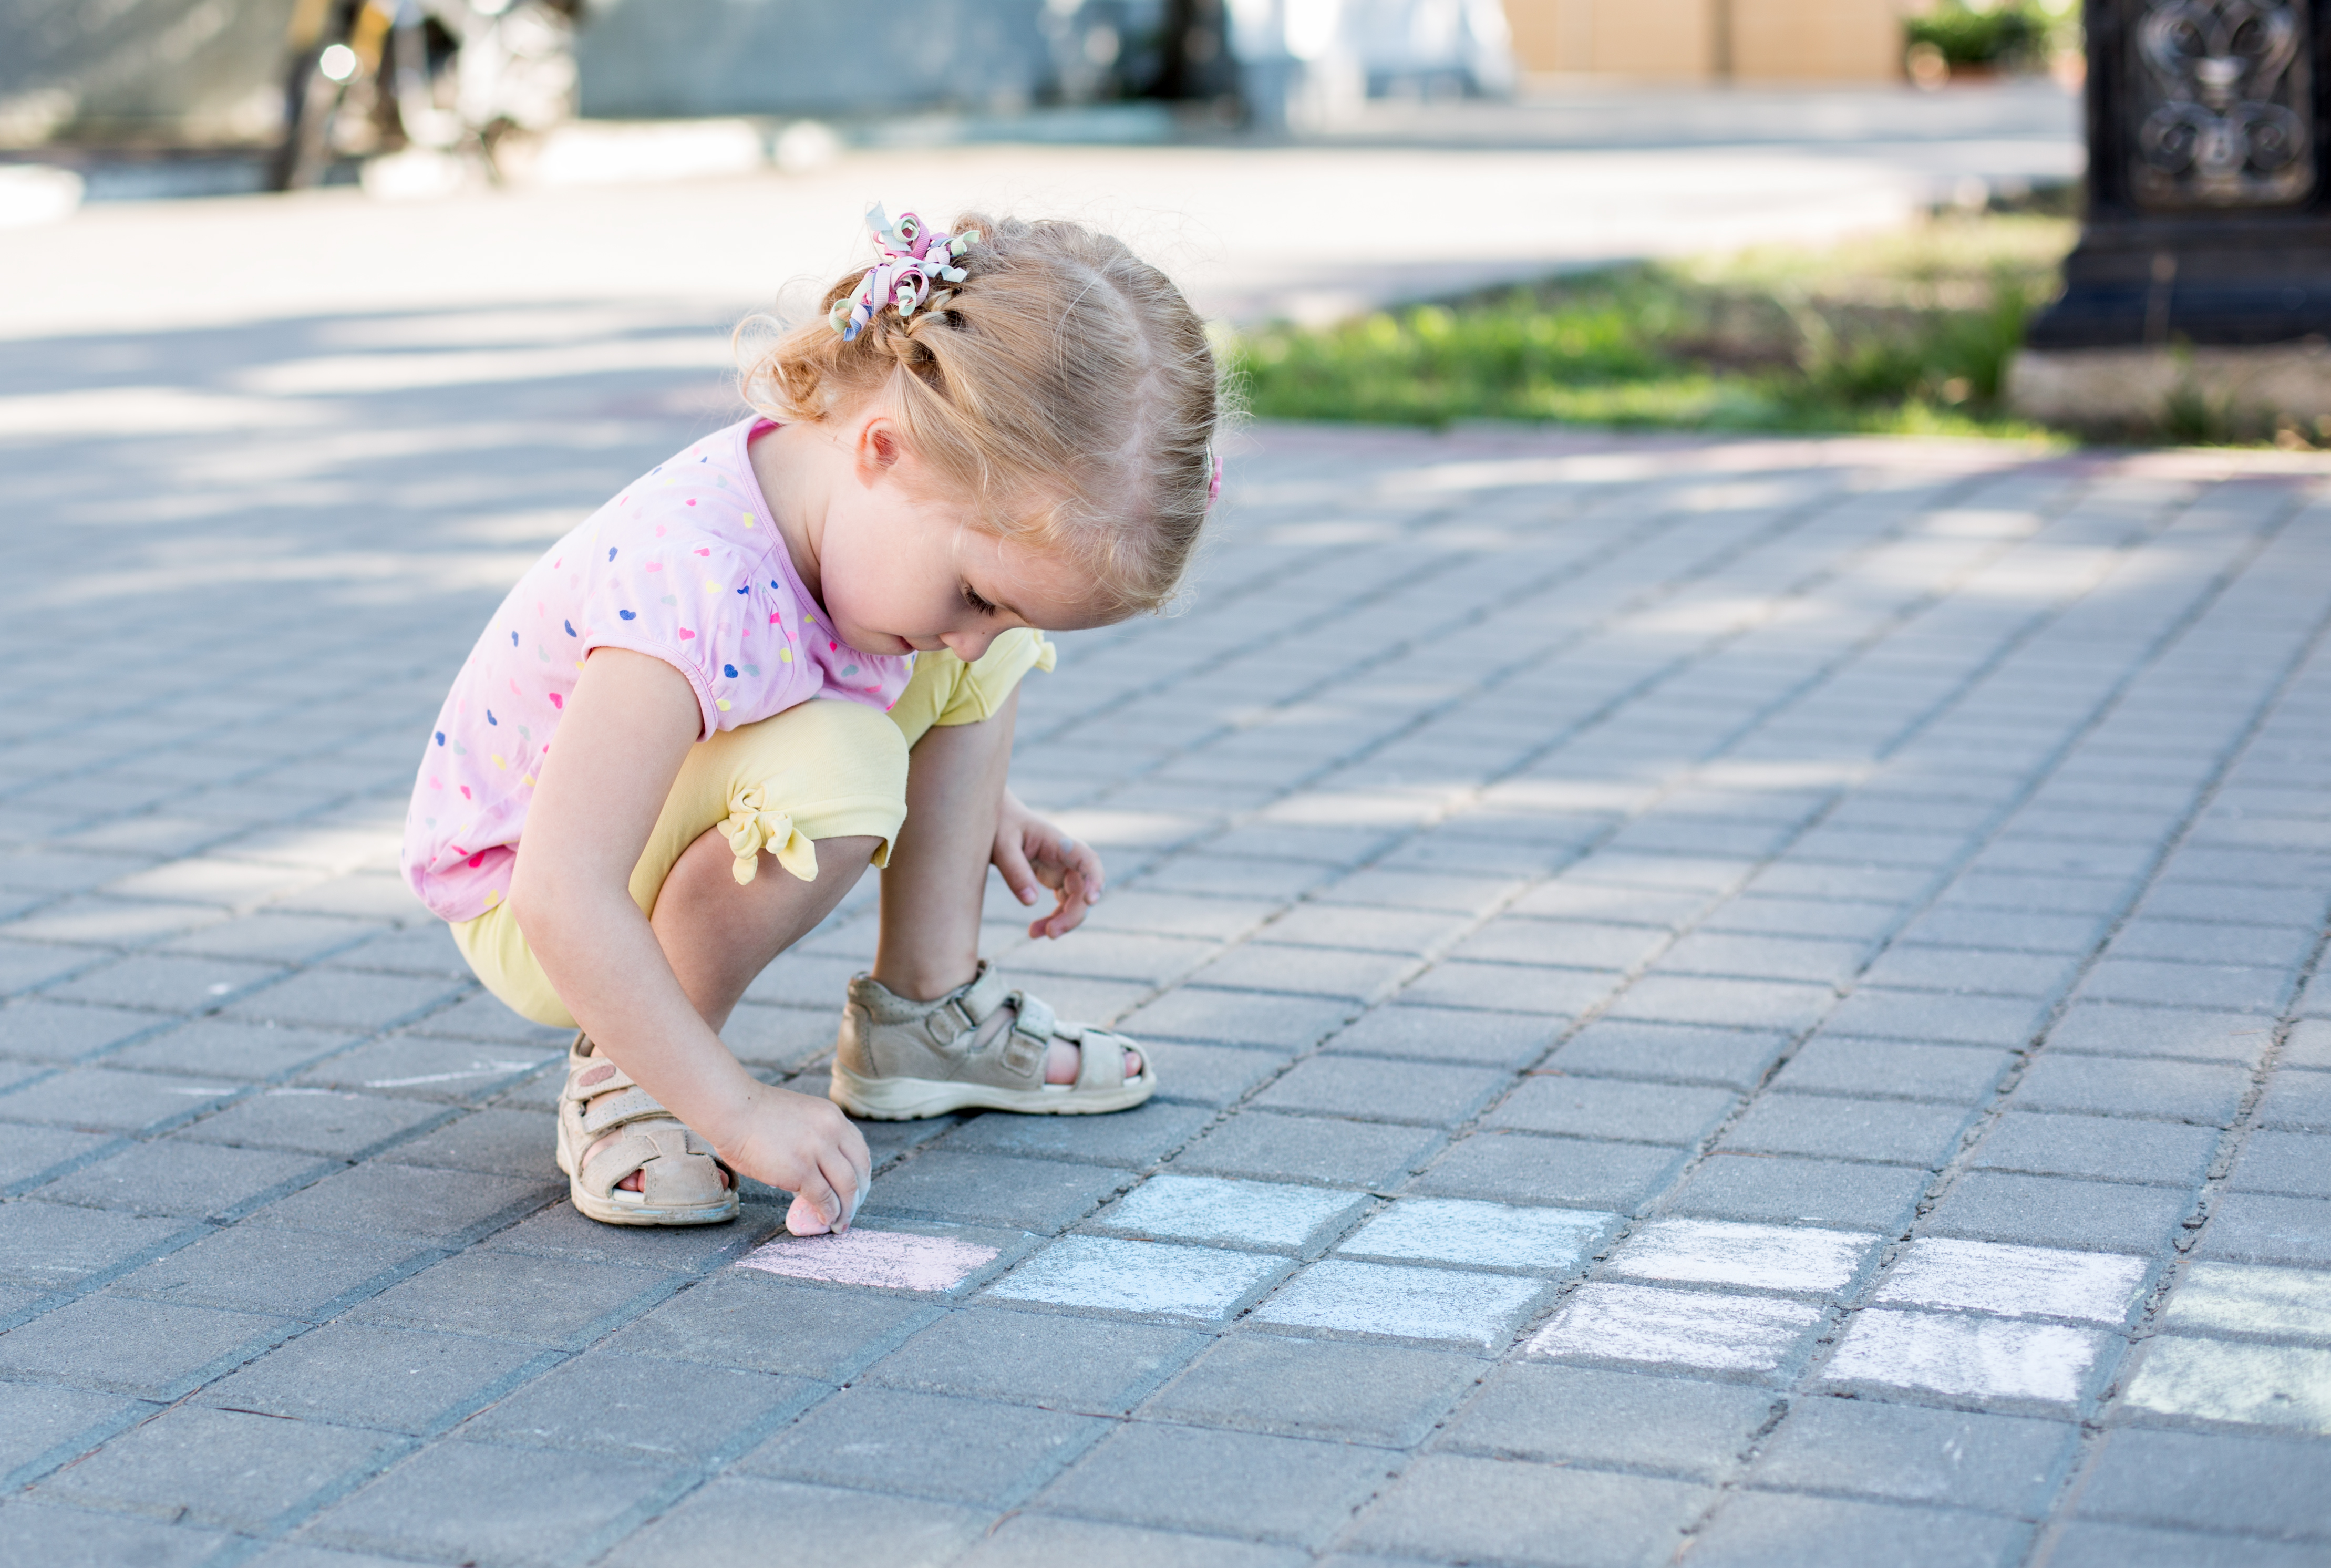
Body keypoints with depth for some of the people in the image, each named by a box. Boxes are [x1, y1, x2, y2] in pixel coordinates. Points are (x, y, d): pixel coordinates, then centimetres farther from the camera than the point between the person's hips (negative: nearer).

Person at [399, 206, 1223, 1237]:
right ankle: (622, 1075, -15)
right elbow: (564, 901, -41)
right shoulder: (693, 585, -40)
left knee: (989, 657, -4)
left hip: (693, 823, 8)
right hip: (525, 905, -8)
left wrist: (980, 807, 8)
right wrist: (737, 1111, -38)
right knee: (829, 773, -35)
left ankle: (922, 1011, 6)